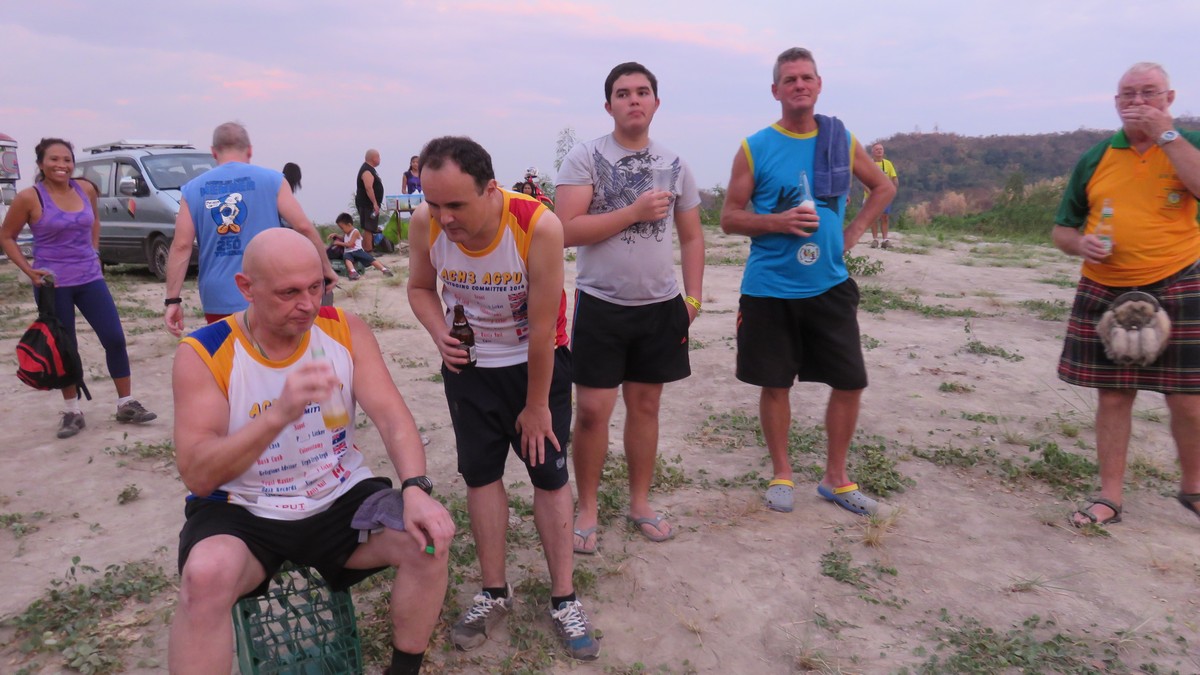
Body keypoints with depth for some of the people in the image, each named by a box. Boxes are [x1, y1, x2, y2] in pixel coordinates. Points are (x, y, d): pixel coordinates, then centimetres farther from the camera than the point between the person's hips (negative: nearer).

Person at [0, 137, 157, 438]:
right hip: (52, 284, -3)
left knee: (115, 338, 0)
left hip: (90, 278, 3)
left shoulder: (86, 190, 2)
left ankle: (126, 404, 12)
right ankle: (71, 411, 21)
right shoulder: (29, 197, -9)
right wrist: (29, 270, -10)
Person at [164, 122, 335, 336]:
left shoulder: (193, 189, 5)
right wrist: (326, 268, 4)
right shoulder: (271, 180, -1)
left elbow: (181, 246, -2)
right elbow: (304, 227, -7)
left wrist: (172, 300, -1)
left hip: (218, 301, 2)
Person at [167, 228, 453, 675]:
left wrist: (415, 489, -30)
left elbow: (391, 415, -11)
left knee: (428, 540, -19)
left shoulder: (345, 331, -4)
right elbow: (197, 476, -19)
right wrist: (280, 413, -36)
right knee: (206, 574, -34)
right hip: (242, 511, -2)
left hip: (341, 499, 3)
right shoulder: (204, 354, -12)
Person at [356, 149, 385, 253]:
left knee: (370, 228, 18)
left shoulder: (370, 169, 16)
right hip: (367, 204, -11)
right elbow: (368, 188, -28)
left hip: (369, 204, 11)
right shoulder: (367, 171, -18)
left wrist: (375, 203, 24)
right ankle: (368, 251, -9)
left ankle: (370, 249, 26)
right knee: (368, 228, -10)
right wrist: (375, 203, -30)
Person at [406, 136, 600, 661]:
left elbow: (542, 326, -24)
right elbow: (420, 288, 0)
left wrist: (536, 407, -15)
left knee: (550, 474, 2)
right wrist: (440, 335, -20)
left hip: (539, 361, -3)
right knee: (480, 474, 7)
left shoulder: (539, 226, -32)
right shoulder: (425, 224, -20)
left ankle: (563, 600, 16)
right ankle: (495, 593, 24)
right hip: (469, 365, 3)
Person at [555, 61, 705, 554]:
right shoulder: (585, 158, -4)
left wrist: (692, 295, 3)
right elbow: (568, 230, -15)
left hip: (661, 305, 4)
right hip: (600, 304, -3)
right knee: (592, 409, -2)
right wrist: (635, 211, -18)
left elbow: (692, 237, 13)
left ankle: (640, 502, 26)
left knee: (645, 405, 11)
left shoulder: (674, 165, 9)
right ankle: (587, 509, 16)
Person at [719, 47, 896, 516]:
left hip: (829, 285, 3)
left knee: (849, 382, 3)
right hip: (769, 288, -2)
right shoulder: (755, 149, -2)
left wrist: (854, 230, 6)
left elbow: (884, 187, 21)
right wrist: (778, 221, -18)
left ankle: (835, 478, 22)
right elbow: (730, 218, -2)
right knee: (775, 384, 7)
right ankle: (781, 475, 25)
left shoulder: (842, 141, 6)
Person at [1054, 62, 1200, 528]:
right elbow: (1062, 229, 10)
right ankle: (1110, 497, 17)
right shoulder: (1095, 158, 7)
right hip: (1104, 291, 2)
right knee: (1112, 396, 7)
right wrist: (1079, 244, -11)